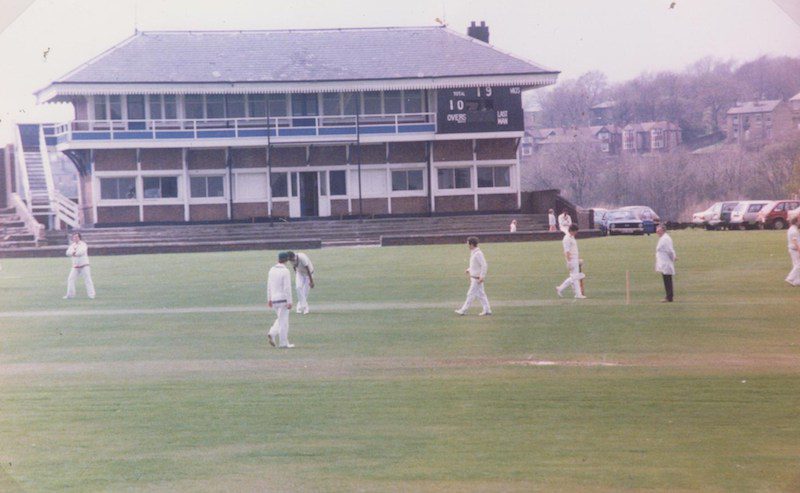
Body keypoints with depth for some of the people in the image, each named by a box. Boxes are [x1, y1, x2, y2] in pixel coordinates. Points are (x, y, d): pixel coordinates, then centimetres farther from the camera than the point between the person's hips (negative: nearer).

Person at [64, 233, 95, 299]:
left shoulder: (83, 244, -5)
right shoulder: (72, 245, 11)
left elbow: (81, 252, -22)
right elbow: (68, 253, -4)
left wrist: (74, 253, -11)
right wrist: (75, 252, -20)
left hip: (84, 266, -5)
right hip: (75, 266, 5)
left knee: (87, 280, -8)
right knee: (70, 279, 0)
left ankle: (91, 295, -5)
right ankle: (70, 295, 7)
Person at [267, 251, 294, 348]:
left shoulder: (272, 270, 6)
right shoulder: (285, 271, -14)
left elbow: (269, 285, 11)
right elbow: (287, 288, -18)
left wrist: (269, 299, 18)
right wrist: (289, 302, -16)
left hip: (274, 300, 6)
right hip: (283, 299, -6)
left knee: (281, 319, 20)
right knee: (283, 320, 1)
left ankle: (272, 334, 0)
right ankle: (283, 343, 4)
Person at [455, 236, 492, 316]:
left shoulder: (478, 253, -20)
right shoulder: (473, 253, 11)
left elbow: (484, 265, -23)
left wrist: (482, 276, -25)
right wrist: (469, 270, 14)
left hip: (477, 278, -10)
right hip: (473, 277, 10)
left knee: (471, 294, -3)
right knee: (480, 294, 12)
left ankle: (463, 310, 1)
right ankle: (487, 310, 15)